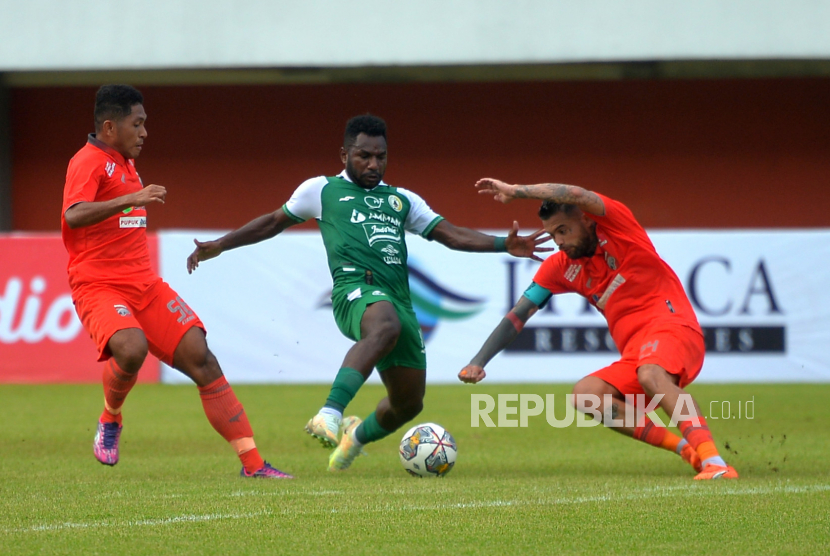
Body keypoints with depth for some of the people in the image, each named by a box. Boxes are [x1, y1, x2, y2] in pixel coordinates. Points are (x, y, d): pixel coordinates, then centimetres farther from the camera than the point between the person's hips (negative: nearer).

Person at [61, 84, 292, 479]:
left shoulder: (124, 163, 18)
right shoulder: (88, 162, -10)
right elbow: (74, 215, -30)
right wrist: (130, 199, -38)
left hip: (144, 284, 8)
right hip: (99, 287, -8)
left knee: (201, 359, -5)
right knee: (132, 349, -35)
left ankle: (253, 464, -5)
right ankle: (110, 421, -2)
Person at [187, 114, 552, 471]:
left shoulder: (402, 200, 27)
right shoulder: (323, 190, 19)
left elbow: (452, 235, 22)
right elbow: (273, 222, 28)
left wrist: (505, 245, 9)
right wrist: (220, 245, 25)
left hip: (399, 302, 6)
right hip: (356, 290, -6)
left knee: (409, 403, 7)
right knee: (386, 326, -42)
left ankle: (357, 436, 40)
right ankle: (329, 415, -54)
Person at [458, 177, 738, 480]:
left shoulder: (616, 223, -3)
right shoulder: (560, 268, 14)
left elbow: (577, 195, -22)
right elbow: (518, 316, 14)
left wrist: (515, 191, -18)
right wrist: (478, 362, 5)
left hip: (671, 325, -7)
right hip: (634, 353, 7)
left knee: (650, 374, -37)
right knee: (585, 395, -17)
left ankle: (714, 463, -50)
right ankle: (687, 450, -24)